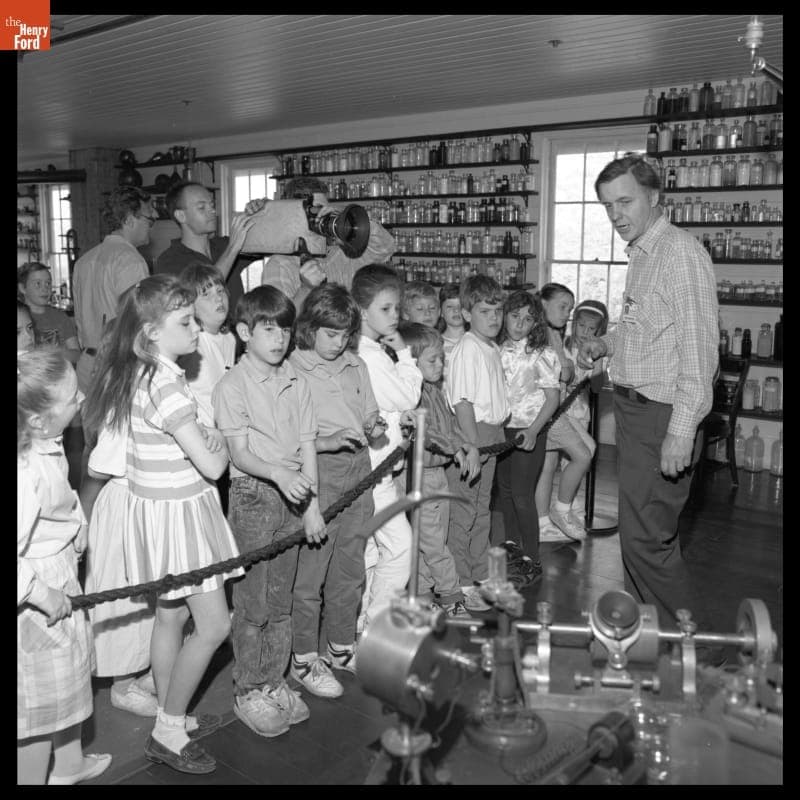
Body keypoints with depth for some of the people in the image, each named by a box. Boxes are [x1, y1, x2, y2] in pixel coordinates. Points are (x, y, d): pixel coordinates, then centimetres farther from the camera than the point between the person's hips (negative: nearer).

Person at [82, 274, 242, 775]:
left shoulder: (140, 373, 5)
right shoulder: (163, 383, -25)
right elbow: (211, 464, -23)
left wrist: (208, 439, 1)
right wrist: (221, 446, -4)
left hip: (170, 507, 10)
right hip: (174, 512, -10)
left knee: (171, 617, 19)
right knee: (214, 625, -1)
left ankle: (171, 720, 35)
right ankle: (168, 734, 13)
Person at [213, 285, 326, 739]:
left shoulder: (296, 383, 6)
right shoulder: (233, 386, -8)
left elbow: (307, 446, 5)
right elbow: (239, 453, -15)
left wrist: (313, 505, 1)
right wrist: (278, 473, -33)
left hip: (293, 496, 5)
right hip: (253, 495, -4)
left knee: (282, 598, 13)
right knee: (252, 600, 3)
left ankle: (274, 682, 27)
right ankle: (248, 693, 17)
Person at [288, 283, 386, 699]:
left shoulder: (356, 366, 10)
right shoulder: (292, 370, -9)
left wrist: (373, 428, -3)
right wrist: (327, 441, -23)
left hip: (358, 469, 7)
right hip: (318, 474, -6)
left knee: (350, 567, 15)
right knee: (310, 569, 1)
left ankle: (341, 647, 32)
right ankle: (304, 660, 17)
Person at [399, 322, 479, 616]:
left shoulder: (434, 390, 13)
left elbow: (450, 423, 18)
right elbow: (423, 432, -23)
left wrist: (470, 448, 4)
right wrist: (456, 451, -16)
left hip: (437, 471, 9)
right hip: (419, 474, -9)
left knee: (422, 542, 16)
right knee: (433, 543, 2)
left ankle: (422, 596, 26)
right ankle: (452, 597, 14)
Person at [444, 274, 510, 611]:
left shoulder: (492, 349, 13)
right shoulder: (466, 349, -16)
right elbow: (462, 400, -21)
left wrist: (499, 433, 17)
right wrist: (473, 445, -23)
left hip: (491, 435, 10)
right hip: (469, 435, -9)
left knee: (482, 509, 17)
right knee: (462, 511, -2)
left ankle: (480, 575, 30)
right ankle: (459, 584, 8)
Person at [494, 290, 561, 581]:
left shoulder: (541, 354, -10)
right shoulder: (497, 350, 3)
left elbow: (553, 398, -10)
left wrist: (533, 431, -20)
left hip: (529, 429, -5)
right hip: (501, 429, 5)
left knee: (521, 494, -4)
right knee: (504, 490, 13)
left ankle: (532, 559, 10)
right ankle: (512, 548, 31)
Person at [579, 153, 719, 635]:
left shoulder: (681, 253, -15)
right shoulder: (641, 254, 15)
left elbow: (698, 347, -22)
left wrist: (681, 430, -25)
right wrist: (604, 343, 8)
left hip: (661, 415, -10)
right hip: (636, 409, 10)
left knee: (646, 538, -5)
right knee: (641, 529, 17)